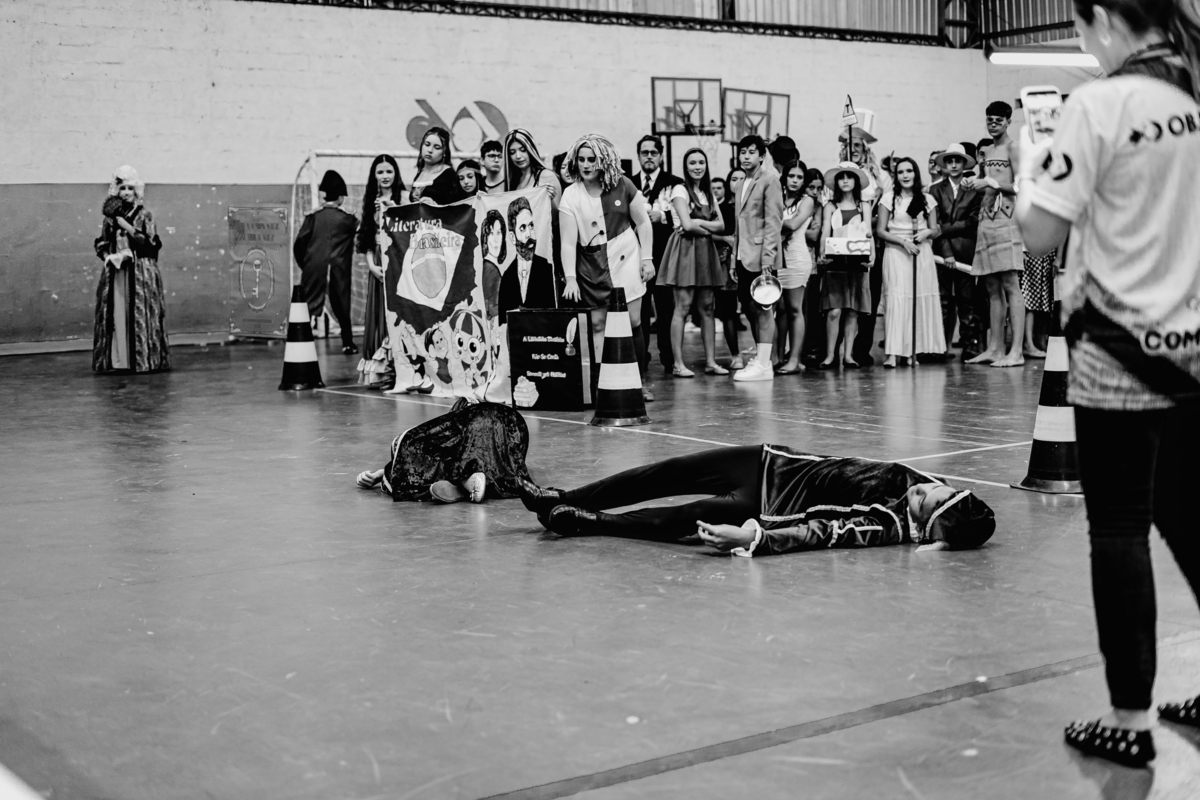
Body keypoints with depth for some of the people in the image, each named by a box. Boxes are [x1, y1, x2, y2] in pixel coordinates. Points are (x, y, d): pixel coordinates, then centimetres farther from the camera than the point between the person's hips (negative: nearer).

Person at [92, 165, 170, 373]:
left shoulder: (144, 215, 2)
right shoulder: (110, 217, 11)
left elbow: (152, 243, -7)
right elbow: (101, 243, 14)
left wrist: (128, 228, -12)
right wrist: (107, 255, -7)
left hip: (140, 273, -3)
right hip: (115, 272, 3)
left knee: (140, 315, -7)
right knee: (116, 315, 0)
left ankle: (143, 359, -4)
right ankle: (118, 360, 3)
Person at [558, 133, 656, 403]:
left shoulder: (622, 186, -1)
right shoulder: (571, 196, -4)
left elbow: (642, 222, 8)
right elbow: (568, 242, -9)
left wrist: (647, 258, 2)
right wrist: (570, 278, -18)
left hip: (626, 259, 0)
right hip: (591, 266, 0)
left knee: (632, 322, -2)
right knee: (597, 325, -3)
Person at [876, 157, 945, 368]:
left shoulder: (927, 199, 11)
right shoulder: (889, 198, 3)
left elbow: (935, 230, 14)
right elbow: (880, 230, 0)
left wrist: (927, 233, -9)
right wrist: (903, 241, -12)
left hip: (922, 254, 3)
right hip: (896, 253, -3)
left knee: (922, 300, -2)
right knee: (896, 299, -13)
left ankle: (915, 350, 4)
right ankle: (892, 353, -19)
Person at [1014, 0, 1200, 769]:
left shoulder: (1101, 103, -13)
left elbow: (1041, 235, -13)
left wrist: (1031, 166, 5)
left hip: (1121, 351, -6)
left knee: (1120, 531, 2)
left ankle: (1131, 719, 8)